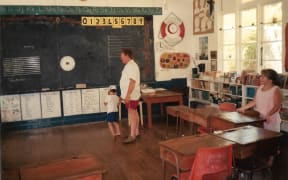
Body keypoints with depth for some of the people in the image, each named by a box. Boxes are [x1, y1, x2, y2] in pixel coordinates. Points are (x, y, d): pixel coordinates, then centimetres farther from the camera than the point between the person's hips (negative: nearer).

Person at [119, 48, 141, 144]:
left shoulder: (131, 66, -17)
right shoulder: (129, 65, 15)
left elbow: (132, 82, -25)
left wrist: (128, 95, -29)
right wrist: (125, 95, 23)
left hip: (131, 95, -10)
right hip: (130, 95, 10)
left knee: (132, 114, -9)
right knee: (134, 113, 15)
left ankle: (132, 136, -7)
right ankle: (136, 132, 24)